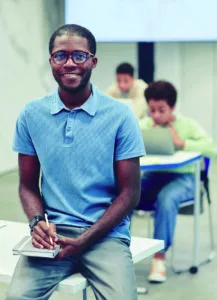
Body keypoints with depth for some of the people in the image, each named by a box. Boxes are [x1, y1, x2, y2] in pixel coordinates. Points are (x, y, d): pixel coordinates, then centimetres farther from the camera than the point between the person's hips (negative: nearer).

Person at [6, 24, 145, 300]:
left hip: (105, 233, -1)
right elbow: (28, 185, 12)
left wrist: (84, 240, -12)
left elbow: (130, 193, -1)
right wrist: (37, 222, -10)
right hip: (52, 233, 1)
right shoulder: (31, 115, 5)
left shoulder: (119, 116, -2)